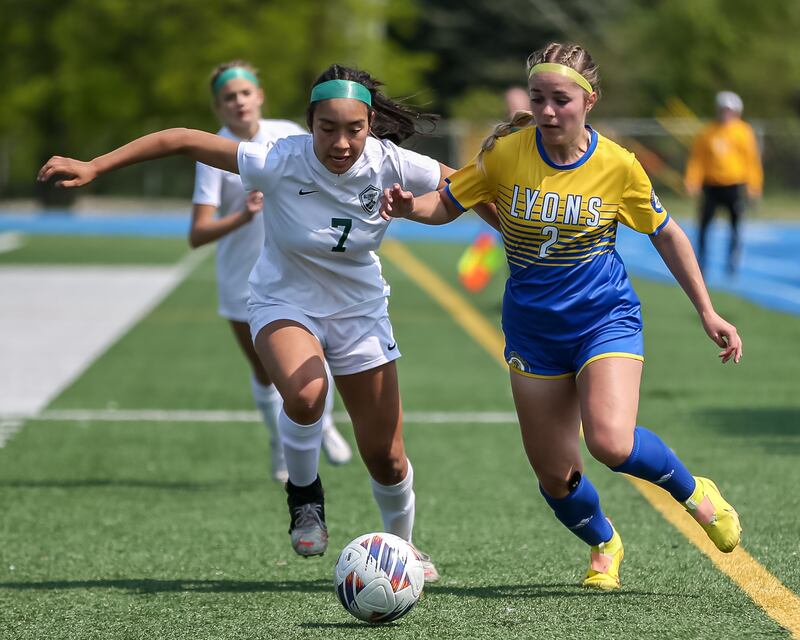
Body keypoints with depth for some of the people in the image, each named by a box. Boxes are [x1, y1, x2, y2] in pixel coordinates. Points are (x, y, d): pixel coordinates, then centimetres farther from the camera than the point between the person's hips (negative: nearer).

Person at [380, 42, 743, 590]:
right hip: (533, 330, 2)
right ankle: (604, 545, 36)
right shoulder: (506, 153, -10)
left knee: (612, 443, -26)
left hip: (606, 319, -2)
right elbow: (448, 203, 2)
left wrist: (707, 312, 4)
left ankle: (693, 492, 6)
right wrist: (411, 207, -21)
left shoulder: (618, 166, -10)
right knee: (554, 475, 3)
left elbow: (665, 234, 4)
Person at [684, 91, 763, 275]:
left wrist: (754, 185, -5)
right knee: (703, 227, 0)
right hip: (712, 186, 1)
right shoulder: (707, 133, 3)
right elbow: (697, 159, 5)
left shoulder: (743, 132, 1)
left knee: (735, 228, -3)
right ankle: (699, 265, 10)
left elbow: (752, 159, 1)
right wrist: (692, 181, -6)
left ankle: (732, 266, 2)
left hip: (735, 185, -1)